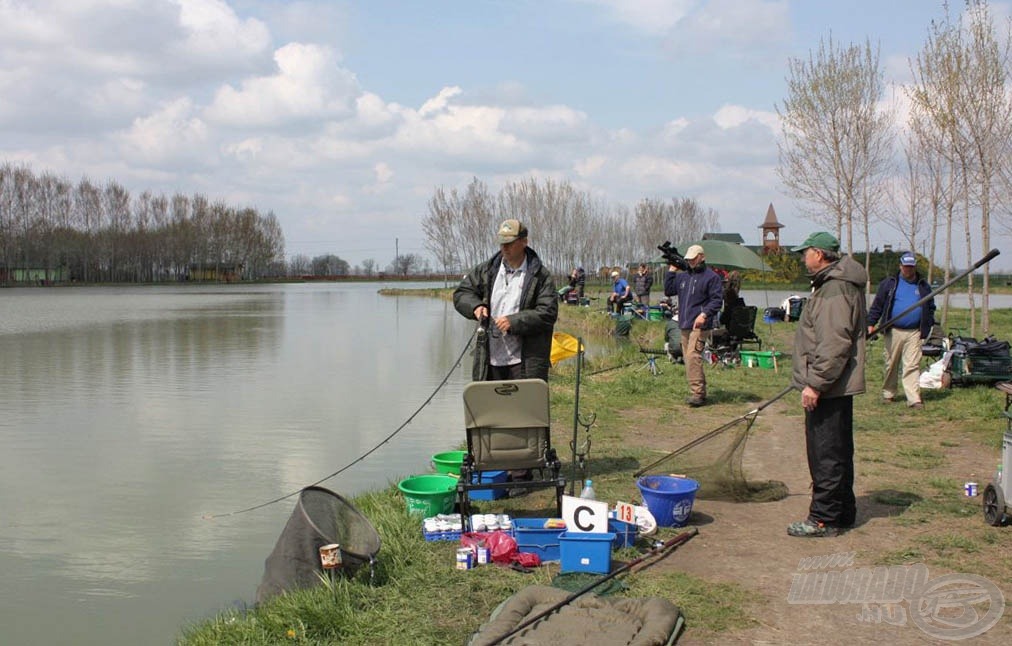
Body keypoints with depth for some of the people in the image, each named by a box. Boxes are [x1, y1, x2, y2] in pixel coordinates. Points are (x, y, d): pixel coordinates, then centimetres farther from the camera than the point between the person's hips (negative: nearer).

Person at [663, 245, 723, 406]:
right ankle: (700, 391, 16)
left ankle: (697, 393, -21)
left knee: (693, 356, -20)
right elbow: (668, 290, 18)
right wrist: (671, 271, 13)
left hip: (700, 325, -8)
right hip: (684, 325, 8)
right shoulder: (682, 276, 17)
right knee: (688, 358, 9)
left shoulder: (711, 277, -4)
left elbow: (717, 299, -9)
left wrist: (704, 314, -21)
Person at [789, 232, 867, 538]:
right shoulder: (830, 285, 17)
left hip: (828, 388, -11)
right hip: (833, 387, 11)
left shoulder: (835, 290, -19)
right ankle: (842, 512, 27)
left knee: (826, 455, -5)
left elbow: (834, 345, -26)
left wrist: (815, 383, -24)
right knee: (837, 452, 17)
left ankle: (824, 519, 1)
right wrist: (814, 381, 23)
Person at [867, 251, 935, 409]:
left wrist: (927, 327, 9)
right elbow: (877, 305, 5)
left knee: (912, 366, -6)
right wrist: (871, 324, -1)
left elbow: (930, 308, 19)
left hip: (914, 333, 1)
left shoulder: (923, 286, 12)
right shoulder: (889, 283, 5)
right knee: (891, 365, 8)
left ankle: (914, 399, -10)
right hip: (893, 331, 0)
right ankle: (888, 393, 23)